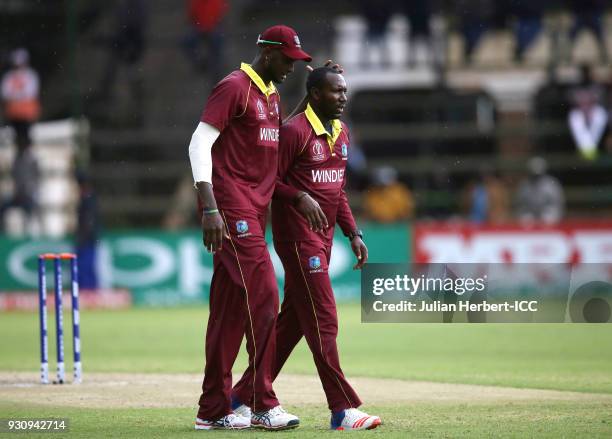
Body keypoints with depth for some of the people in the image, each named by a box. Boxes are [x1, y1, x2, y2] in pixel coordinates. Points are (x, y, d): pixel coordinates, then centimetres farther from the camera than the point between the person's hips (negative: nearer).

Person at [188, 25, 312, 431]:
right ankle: (264, 405, -13)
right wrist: (209, 208, -24)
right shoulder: (234, 88, -9)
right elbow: (200, 144, -16)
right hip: (232, 210, -9)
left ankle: (214, 409, 12)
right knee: (263, 296, -15)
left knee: (231, 305, 9)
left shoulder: (273, 95, 19)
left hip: (255, 212, 9)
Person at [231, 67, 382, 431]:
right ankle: (343, 409, -11)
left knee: (293, 320, 11)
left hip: (324, 236, 9)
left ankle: (244, 397, 19)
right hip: (297, 234, -9)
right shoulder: (295, 131, -12)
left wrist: (354, 234, 15)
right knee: (323, 320, -11)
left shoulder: (342, 133, 15)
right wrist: (300, 198, -27)